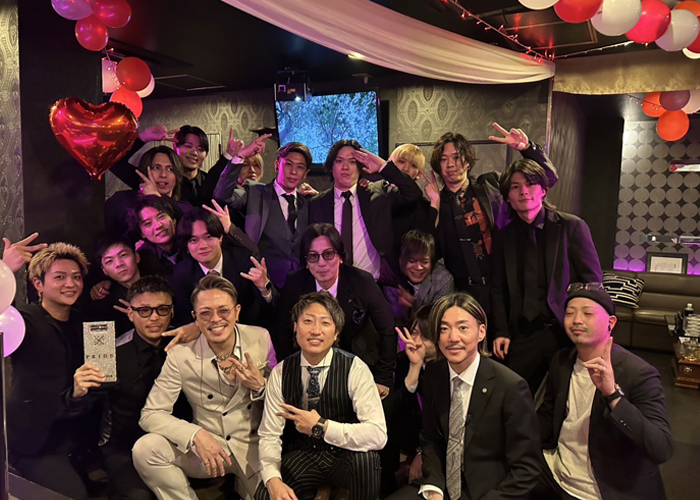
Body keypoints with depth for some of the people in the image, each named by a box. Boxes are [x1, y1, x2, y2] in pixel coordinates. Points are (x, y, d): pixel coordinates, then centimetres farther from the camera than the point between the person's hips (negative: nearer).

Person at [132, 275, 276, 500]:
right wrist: (196, 435, -26)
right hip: (206, 446, 0)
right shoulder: (181, 355, -12)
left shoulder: (261, 339, -8)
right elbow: (150, 414, -11)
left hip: (254, 447, 0)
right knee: (145, 449, -22)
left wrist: (261, 386, -19)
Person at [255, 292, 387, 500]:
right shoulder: (281, 373, -7)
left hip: (344, 457, -1)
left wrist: (321, 427, -32)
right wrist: (273, 480, -26)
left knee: (365, 456, -33)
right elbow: (269, 435, -7)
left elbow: (377, 435, -25)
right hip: (302, 457, 2)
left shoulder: (355, 369, -17)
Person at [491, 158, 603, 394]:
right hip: (524, 335, 3)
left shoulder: (572, 226, -3)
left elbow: (593, 282, -3)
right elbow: (499, 290, 11)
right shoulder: (504, 237, 7)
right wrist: (501, 331, 1)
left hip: (568, 331, -2)